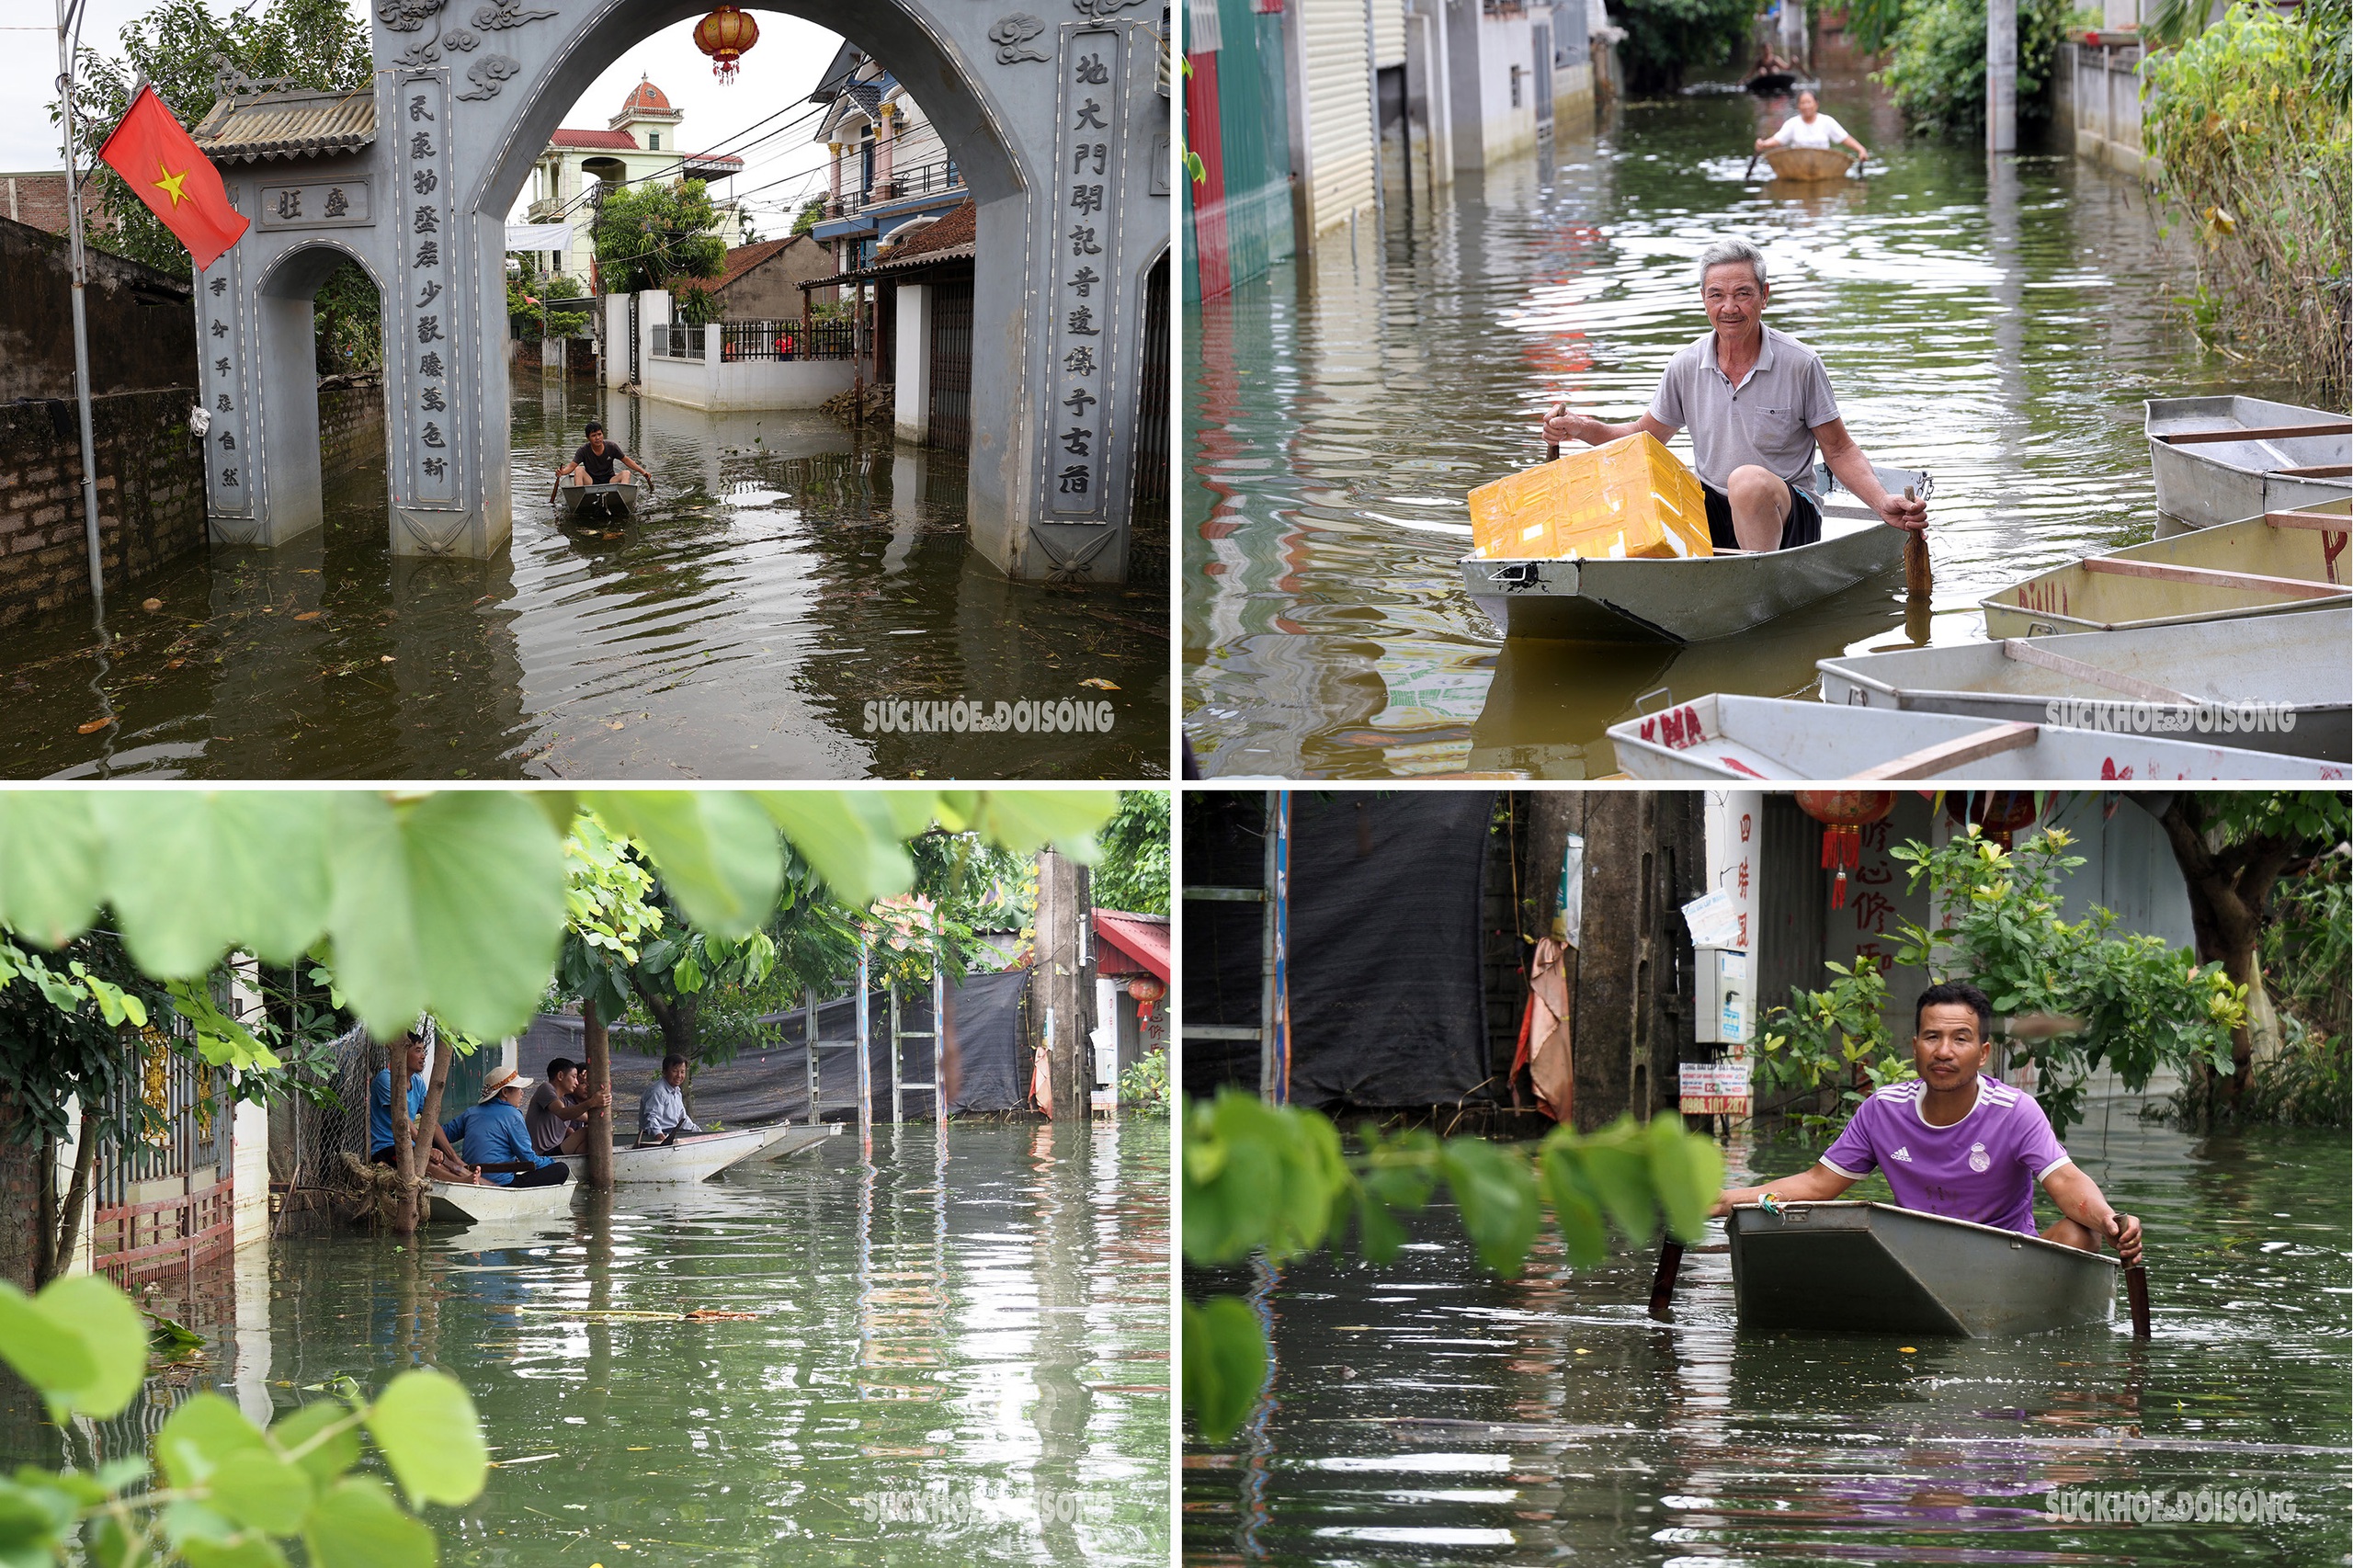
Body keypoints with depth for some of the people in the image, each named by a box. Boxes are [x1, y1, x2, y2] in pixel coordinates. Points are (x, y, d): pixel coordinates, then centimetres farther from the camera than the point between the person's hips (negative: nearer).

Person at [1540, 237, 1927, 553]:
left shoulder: (1800, 364, -6)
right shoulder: (1685, 367, 4)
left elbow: (1840, 451, 0)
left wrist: (1884, 504, -17)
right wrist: (1584, 429, -3)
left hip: (1788, 518, -4)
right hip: (1714, 513, 4)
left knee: (1748, 480, -37)